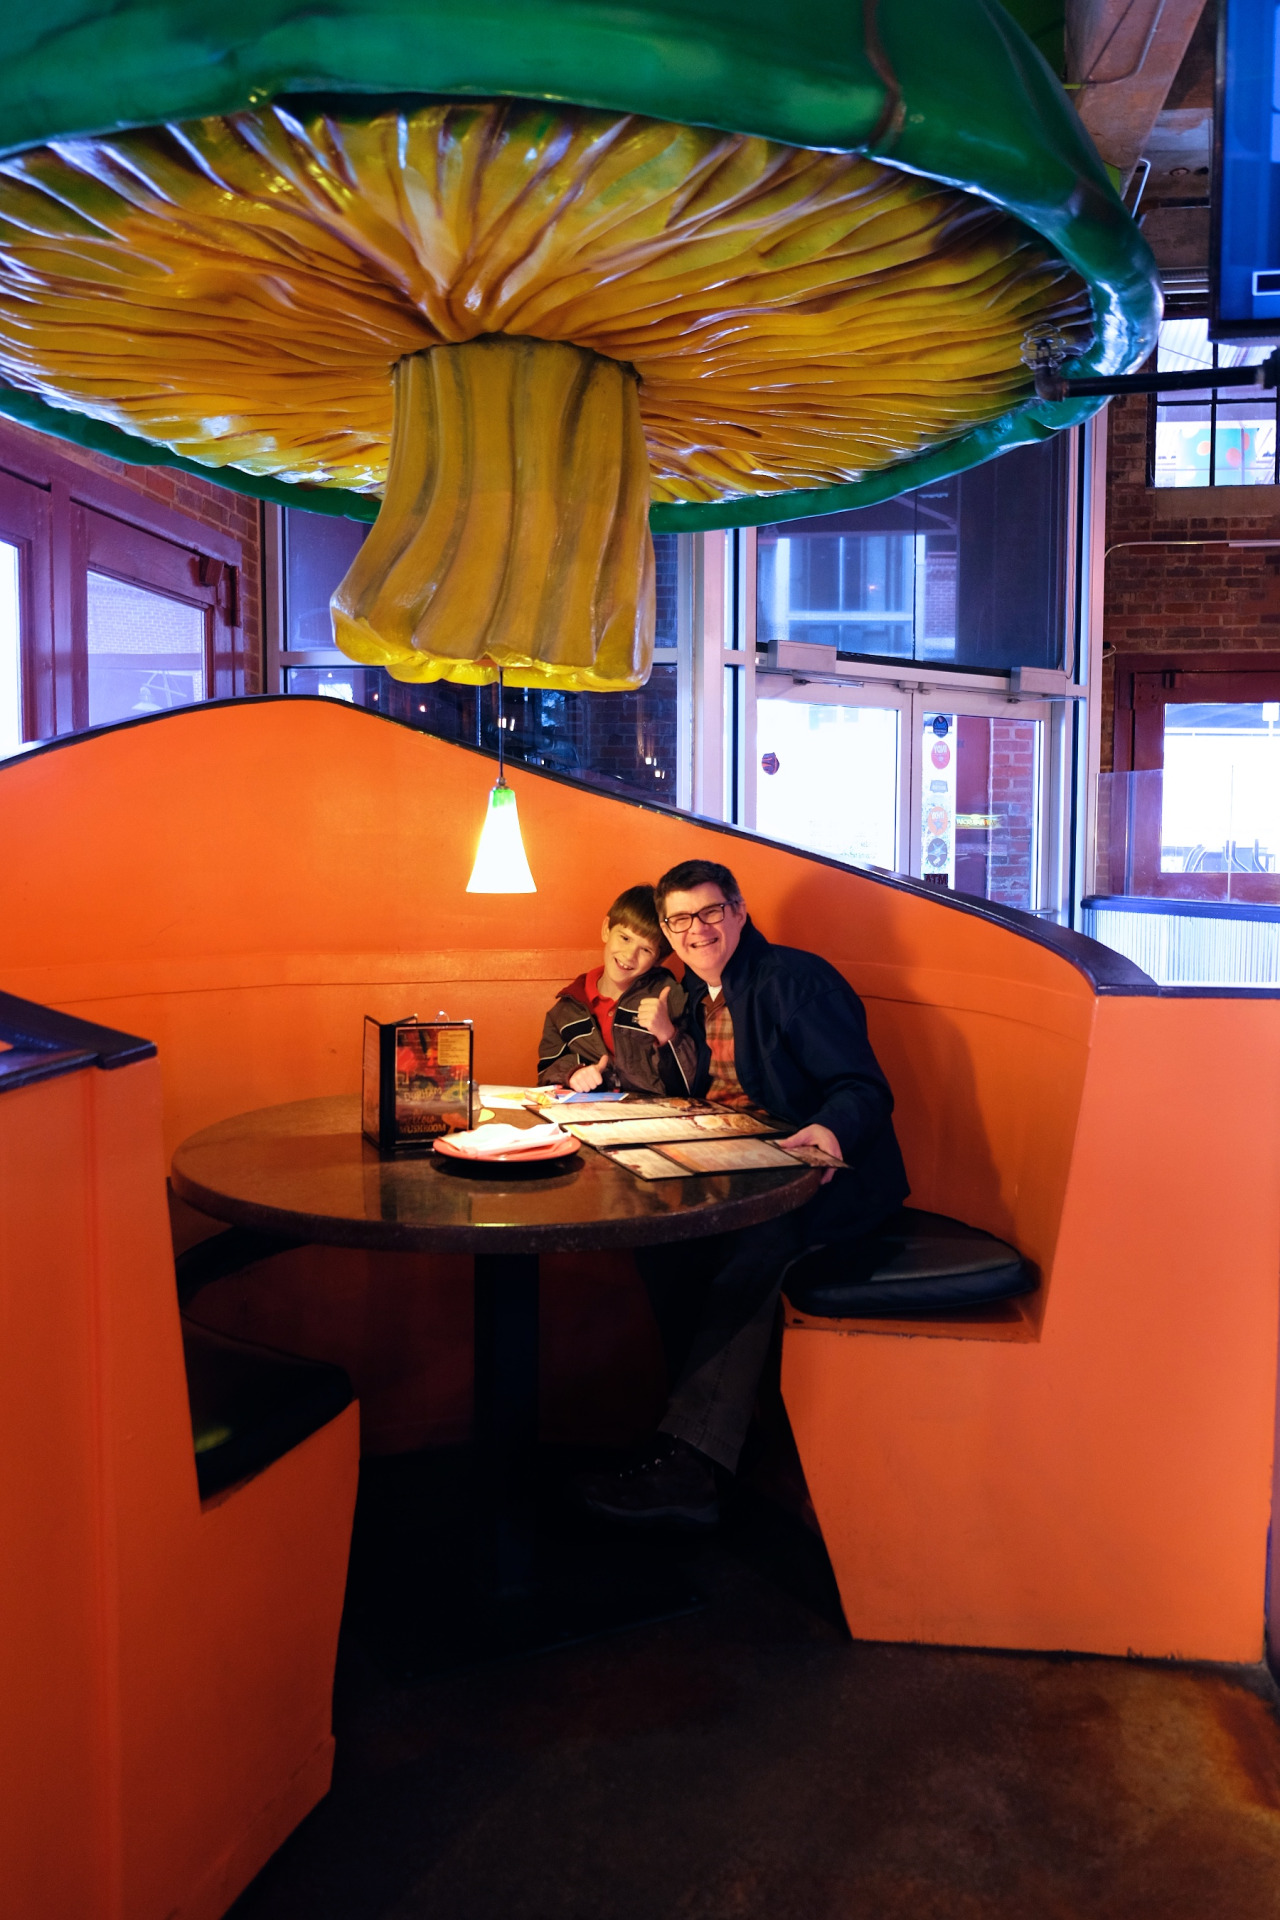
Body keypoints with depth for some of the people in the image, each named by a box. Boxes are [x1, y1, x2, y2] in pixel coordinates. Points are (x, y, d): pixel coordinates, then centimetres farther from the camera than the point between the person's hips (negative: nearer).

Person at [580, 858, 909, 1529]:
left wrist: (830, 1130, -39)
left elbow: (864, 1089, -16)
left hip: (827, 1173, -7)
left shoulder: (796, 979, -9)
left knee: (754, 1245, -36)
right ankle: (702, 1440, -17)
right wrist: (667, 1037, 5)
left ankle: (685, 1457, -35)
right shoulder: (698, 992, 16)